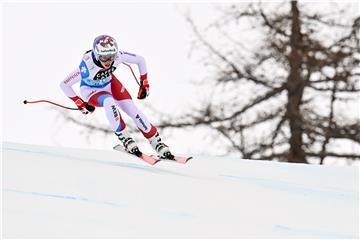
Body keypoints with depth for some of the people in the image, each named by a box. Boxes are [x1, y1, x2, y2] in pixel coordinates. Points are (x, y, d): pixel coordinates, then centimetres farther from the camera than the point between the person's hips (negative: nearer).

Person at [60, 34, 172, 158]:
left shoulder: (118, 56, -31)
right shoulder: (87, 66, -39)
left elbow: (140, 60, -11)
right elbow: (64, 85, -30)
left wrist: (144, 83, -7)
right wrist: (80, 104, -21)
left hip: (110, 83, 3)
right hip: (91, 91, -3)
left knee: (132, 109, -14)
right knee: (109, 102, -35)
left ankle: (157, 143, -1)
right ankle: (125, 139, -20)